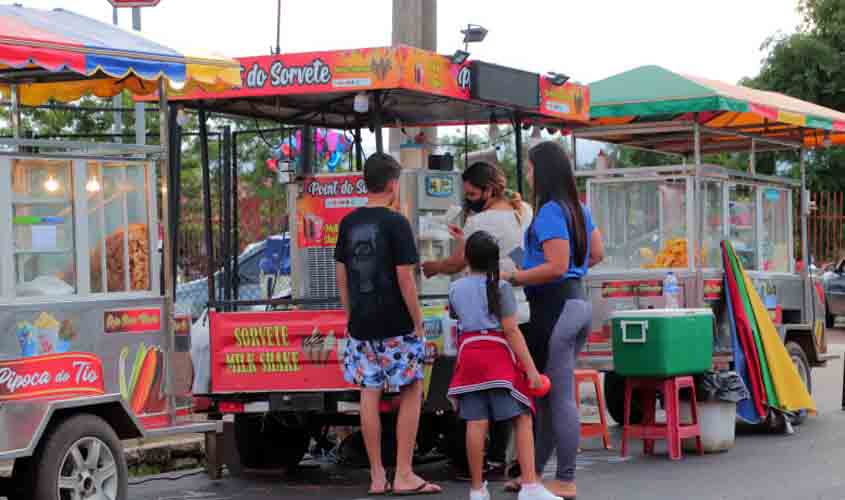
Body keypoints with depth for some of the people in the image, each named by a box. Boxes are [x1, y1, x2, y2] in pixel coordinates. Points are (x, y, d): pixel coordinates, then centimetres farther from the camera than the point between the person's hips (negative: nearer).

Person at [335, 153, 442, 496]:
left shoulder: (348, 223, 6)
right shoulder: (396, 223, -10)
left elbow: (341, 275, 11)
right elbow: (405, 278, -12)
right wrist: (418, 323, -5)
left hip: (361, 324, 5)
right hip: (395, 325, -5)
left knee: (369, 396, 7)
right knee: (412, 392, 5)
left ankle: (377, 477, 11)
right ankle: (404, 475, 3)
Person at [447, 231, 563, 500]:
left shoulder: (455, 289, 9)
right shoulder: (500, 287, -3)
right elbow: (511, 330, -8)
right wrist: (530, 368, -8)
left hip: (468, 353, 4)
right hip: (499, 355, -4)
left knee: (476, 422, 2)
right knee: (522, 417, -2)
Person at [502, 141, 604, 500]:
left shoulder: (550, 213, -16)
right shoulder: (579, 210, 13)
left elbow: (556, 267, -22)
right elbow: (596, 254, 21)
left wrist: (513, 278, -17)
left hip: (554, 305, -10)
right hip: (578, 300, 10)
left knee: (558, 397, -3)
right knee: (549, 394, 15)